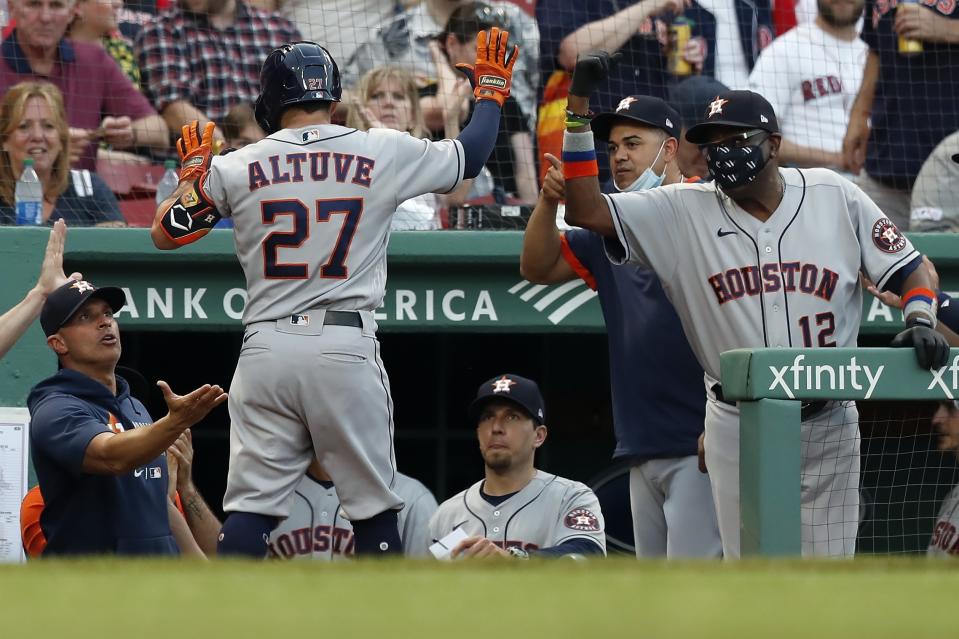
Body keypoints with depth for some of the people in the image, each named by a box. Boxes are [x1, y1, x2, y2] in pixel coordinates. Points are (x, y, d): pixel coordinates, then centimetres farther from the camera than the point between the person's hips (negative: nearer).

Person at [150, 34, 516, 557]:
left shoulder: (237, 167, 5)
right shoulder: (384, 153, 3)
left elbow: (164, 233, 13)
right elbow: (469, 156, 19)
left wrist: (191, 172, 26)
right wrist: (491, 88, 35)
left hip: (266, 348, 1)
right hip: (346, 347, -1)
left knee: (251, 505, 3)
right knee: (374, 509, 7)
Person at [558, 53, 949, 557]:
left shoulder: (836, 198, 1)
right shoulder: (685, 212, -1)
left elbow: (911, 270, 4)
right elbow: (586, 211, -7)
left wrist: (920, 320, -17)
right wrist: (578, 112, -13)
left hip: (827, 425, 0)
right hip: (738, 429, 0)